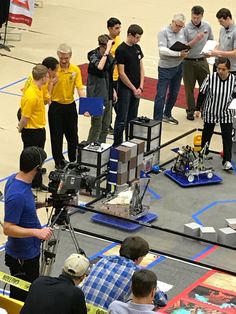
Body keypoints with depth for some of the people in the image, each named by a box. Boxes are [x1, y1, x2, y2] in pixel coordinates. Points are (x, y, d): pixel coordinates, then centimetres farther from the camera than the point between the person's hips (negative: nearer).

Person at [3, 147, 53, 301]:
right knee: (21, 297, 7)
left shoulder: (14, 179, -3)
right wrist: (37, 232, -36)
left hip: (30, 250, 10)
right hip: (22, 257, -10)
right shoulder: (17, 195, -32)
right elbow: (8, 228, -29)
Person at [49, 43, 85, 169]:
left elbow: (80, 88, -10)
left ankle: (74, 160, 30)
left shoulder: (75, 70, -5)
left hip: (70, 105, 3)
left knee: (72, 134, 14)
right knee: (56, 135, 5)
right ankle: (59, 161, 20)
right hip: (56, 106, -3)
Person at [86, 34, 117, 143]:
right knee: (96, 127, -4)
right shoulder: (94, 56, -14)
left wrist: (113, 90, 18)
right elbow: (99, 66, -38)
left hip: (108, 96, 7)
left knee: (105, 126, 15)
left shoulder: (109, 57, 7)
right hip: (97, 96, -7)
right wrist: (107, 50, -34)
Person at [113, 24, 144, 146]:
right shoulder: (121, 50, -14)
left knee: (132, 118, 14)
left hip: (136, 89, 7)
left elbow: (141, 68, 11)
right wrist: (133, 89, -11)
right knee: (121, 120, -4)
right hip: (125, 89, -7)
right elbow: (122, 73, -15)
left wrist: (140, 87, 1)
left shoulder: (137, 48, 8)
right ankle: (117, 145, 0)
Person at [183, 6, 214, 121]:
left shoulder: (207, 27, 0)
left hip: (202, 61, 3)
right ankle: (190, 110, 21)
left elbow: (211, 41, 14)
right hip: (189, 62, -3)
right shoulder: (186, 28, -13)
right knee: (189, 87, 7)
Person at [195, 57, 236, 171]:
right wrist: (198, 109, -2)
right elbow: (202, 93, -7)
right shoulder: (210, 78, -19)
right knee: (207, 134, 17)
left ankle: (227, 161, 4)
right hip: (210, 112, 0)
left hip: (226, 113, 0)